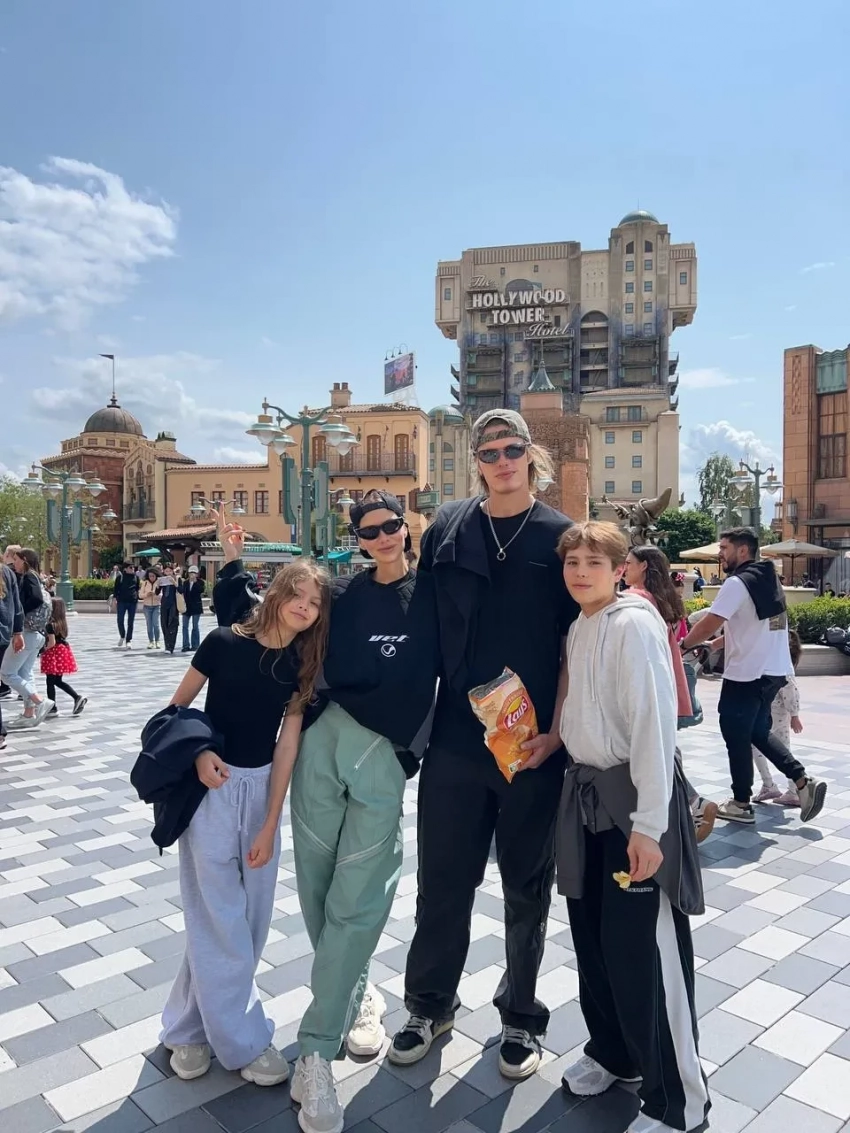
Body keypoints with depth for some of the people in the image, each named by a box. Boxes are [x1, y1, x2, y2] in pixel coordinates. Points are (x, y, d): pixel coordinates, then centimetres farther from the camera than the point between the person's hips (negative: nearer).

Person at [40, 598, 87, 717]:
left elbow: (52, 642, -19)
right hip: (63, 650, 8)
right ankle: (78, 698, 7)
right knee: (58, 681, 17)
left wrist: (44, 650, -3)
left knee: (50, 681, 4)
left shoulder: (51, 624, -17)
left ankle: (52, 708, 10)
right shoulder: (62, 622, 6)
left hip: (54, 653, -8)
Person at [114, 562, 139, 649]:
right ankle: (122, 636, 24)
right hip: (121, 601, -1)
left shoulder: (136, 577, 6)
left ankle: (128, 640, 9)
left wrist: (137, 598, 10)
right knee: (120, 620, 0)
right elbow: (115, 588, 2)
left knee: (130, 622, 3)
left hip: (133, 602, 1)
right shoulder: (120, 577, 0)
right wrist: (115, 599, -4)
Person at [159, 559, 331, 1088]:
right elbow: (178, 705, 0)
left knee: (253, 916, 10)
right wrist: (198, 754, -18)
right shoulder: (224, 643, -11)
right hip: (211, 786, -4)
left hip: (262, 789, 4)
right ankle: (244, 1042, 17)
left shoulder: (301, 664, -2)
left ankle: (191, 1025, 31)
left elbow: (287, 743, -5)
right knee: (221, 919, 0)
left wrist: (270, 824, -7)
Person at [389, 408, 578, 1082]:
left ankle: (521, 1017, 35)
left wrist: (557, 731, -9)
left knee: (527, 885, 14)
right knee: (443, 877, 12)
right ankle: (431, 1004, 35)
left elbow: (575, 644, -3)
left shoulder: (560, 536, -2)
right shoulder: (448, 529, 4)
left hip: (534, 741, -1)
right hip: (456, 735, 2)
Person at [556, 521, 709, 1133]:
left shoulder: (634, 625, -16)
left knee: (642, 951, -1)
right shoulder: (579, 628, 8)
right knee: (591, 935, 18)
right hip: (586, 790, 8)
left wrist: (647, 824, -21)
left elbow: (654, 724, -20)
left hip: (635, 795, -8)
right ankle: (613, 1051, 41)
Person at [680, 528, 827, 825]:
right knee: (759, 732, 20)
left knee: (736, 738, 4)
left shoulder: (737, 583, -17)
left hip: (746, 674, -9)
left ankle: (741, 805, 14)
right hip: (773, 671, 9)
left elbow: (709, 625, -21)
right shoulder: (768, 579, 13)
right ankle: (804, 781, 11)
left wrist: (683, 645, -5)